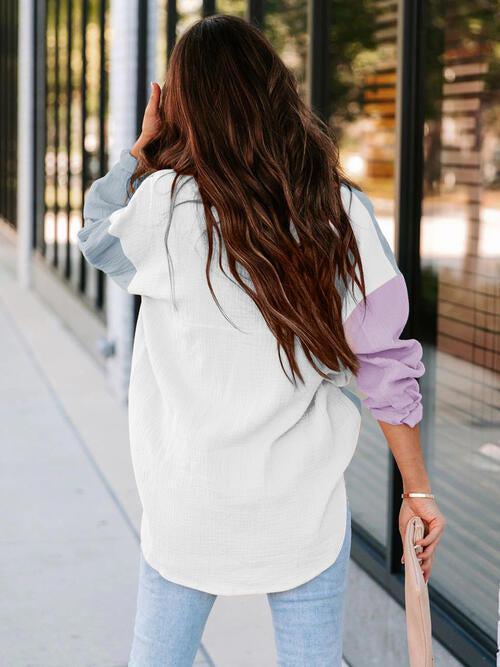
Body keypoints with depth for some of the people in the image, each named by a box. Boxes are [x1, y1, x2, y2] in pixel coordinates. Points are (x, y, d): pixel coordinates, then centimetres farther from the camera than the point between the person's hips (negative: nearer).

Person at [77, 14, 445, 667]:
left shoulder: (164, 204, -14)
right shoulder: (341, 211, -10)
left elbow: (96, 239, 10)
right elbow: (386, 364, -8)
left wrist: (141, 147, 8)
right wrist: (418, 492, 0)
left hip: (189, 503, -1)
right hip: (305, 505, 1)